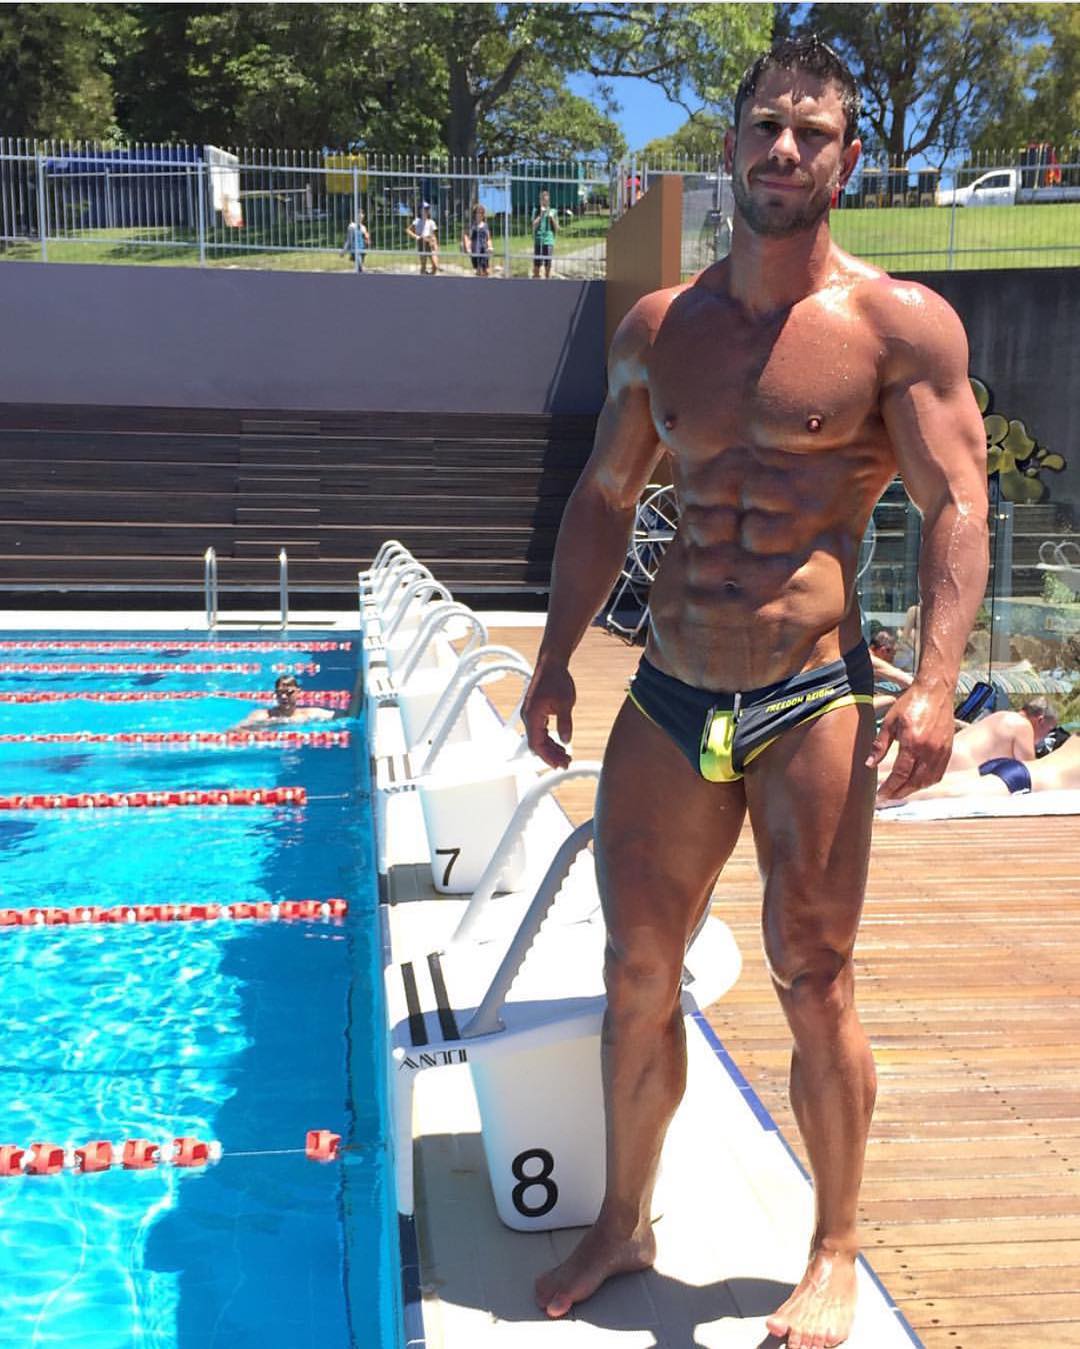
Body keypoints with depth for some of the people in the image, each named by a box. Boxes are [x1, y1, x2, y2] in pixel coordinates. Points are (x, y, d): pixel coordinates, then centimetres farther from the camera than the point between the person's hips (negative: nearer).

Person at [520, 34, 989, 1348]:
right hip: (667, 698, 5)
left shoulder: (900, 324, -3)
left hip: (810, 701, -4)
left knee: (813, 986, 4)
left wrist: (934, 685, -22)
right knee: (636, 974, 11)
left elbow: (956, 506, -9)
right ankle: (622, 1225, 32)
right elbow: (604, 496, 16)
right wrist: (555, 658, 12)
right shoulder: (656, 327, 10)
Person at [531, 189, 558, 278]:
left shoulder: (553, 212, 9)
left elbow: (557, 228, 6)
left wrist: (552, 217, -7)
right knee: (536, 265, -1)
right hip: (538, 241, -1)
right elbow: (534, 225, -5)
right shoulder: (537, 211, 6)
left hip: (549, 241, 1)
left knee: (548, 265, 4)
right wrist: (541, 214, -11)